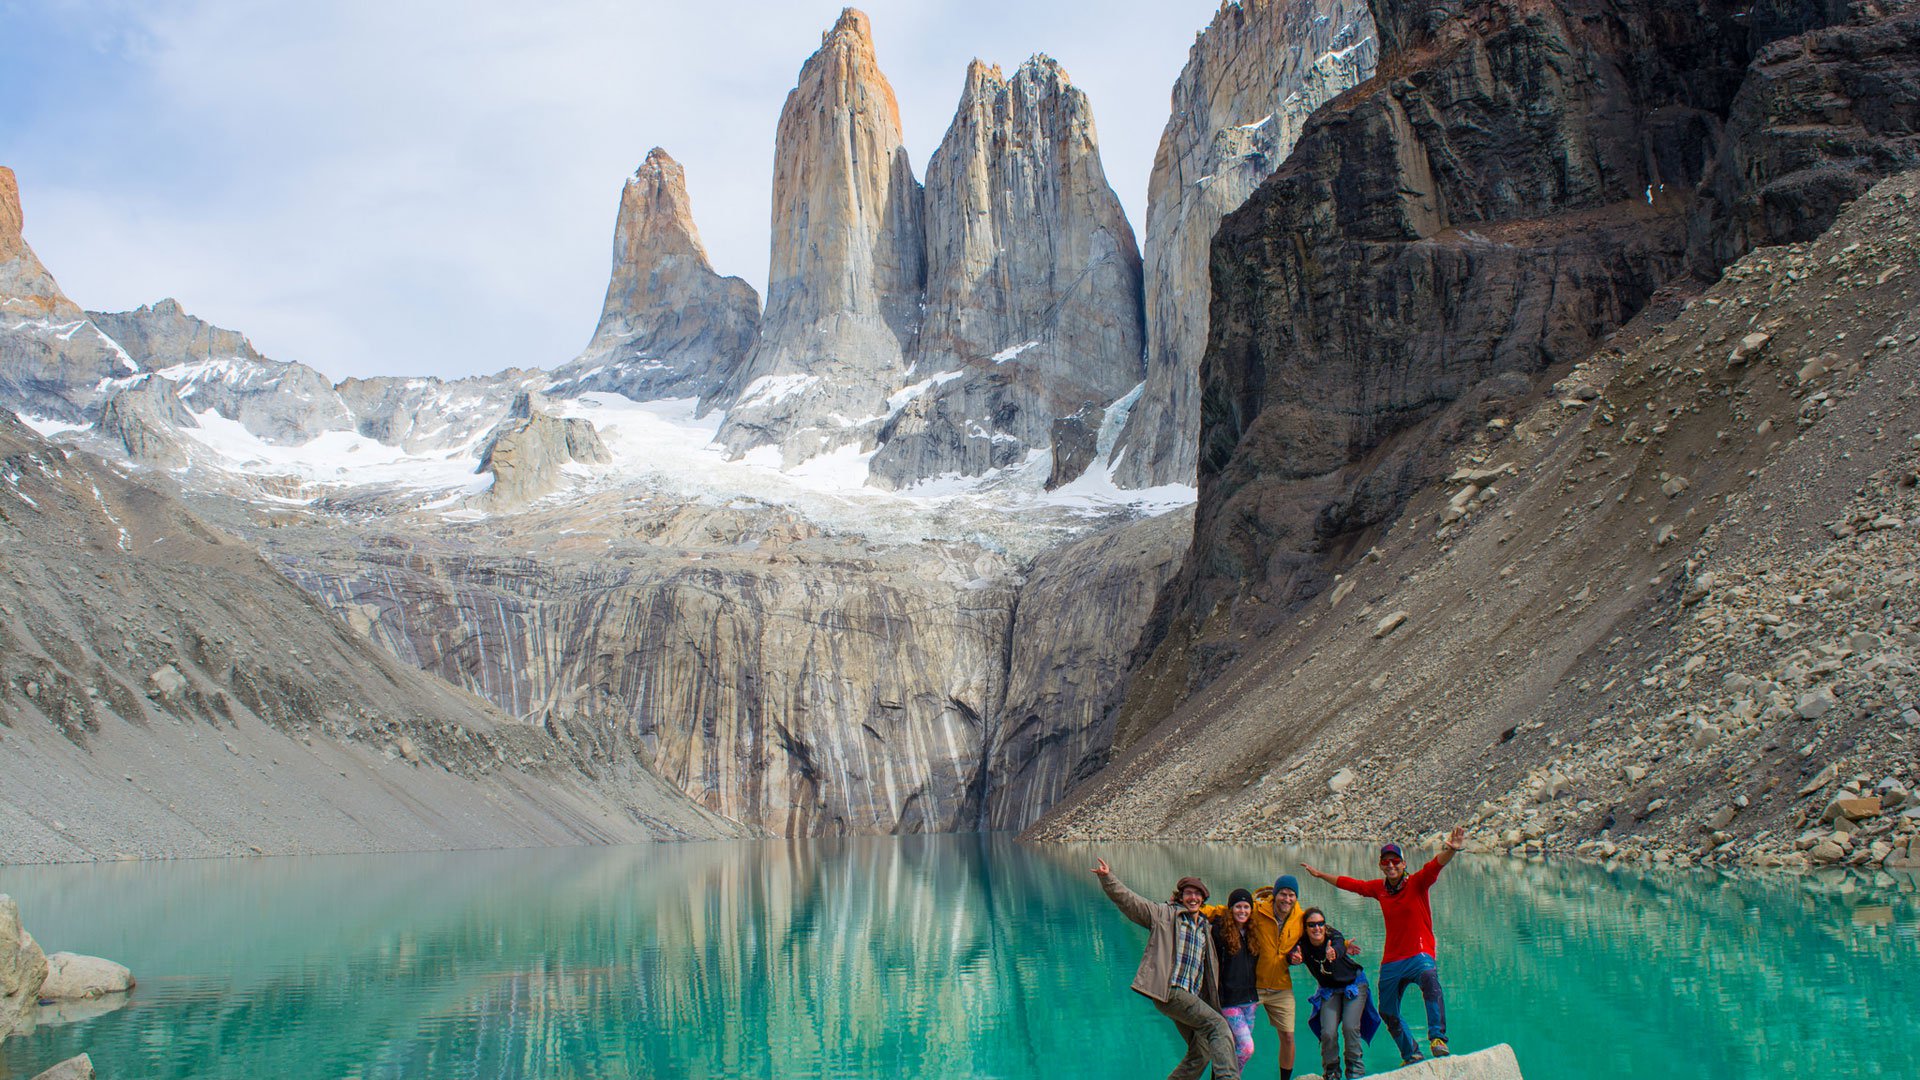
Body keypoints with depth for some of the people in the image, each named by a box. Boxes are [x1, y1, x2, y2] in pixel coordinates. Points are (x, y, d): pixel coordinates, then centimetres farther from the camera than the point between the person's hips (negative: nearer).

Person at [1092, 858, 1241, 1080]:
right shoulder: (1164, 915, 5)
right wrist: (1107, 878, -14)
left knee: (1201, 1053, 8)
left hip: (1192, 998, 7)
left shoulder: (1207, 927, 21)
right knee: (1218, 1025, -20)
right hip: (1169, 991, -7)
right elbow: (1128, 900, -2)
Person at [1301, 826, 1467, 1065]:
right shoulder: (1378, 888, 6)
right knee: (1388, 1013, 16)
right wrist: (1320, 875, 30)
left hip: (1419, 955, -6)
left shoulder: (1417, 883, -8)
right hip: (1391, 961, 6)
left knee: (1429, 978, -39)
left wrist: (1451, 850, -45)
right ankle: (1411, 1056, 38)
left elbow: (1435, 865, -26)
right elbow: (1350, 884, 20)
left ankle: (1437, 1038, -42)